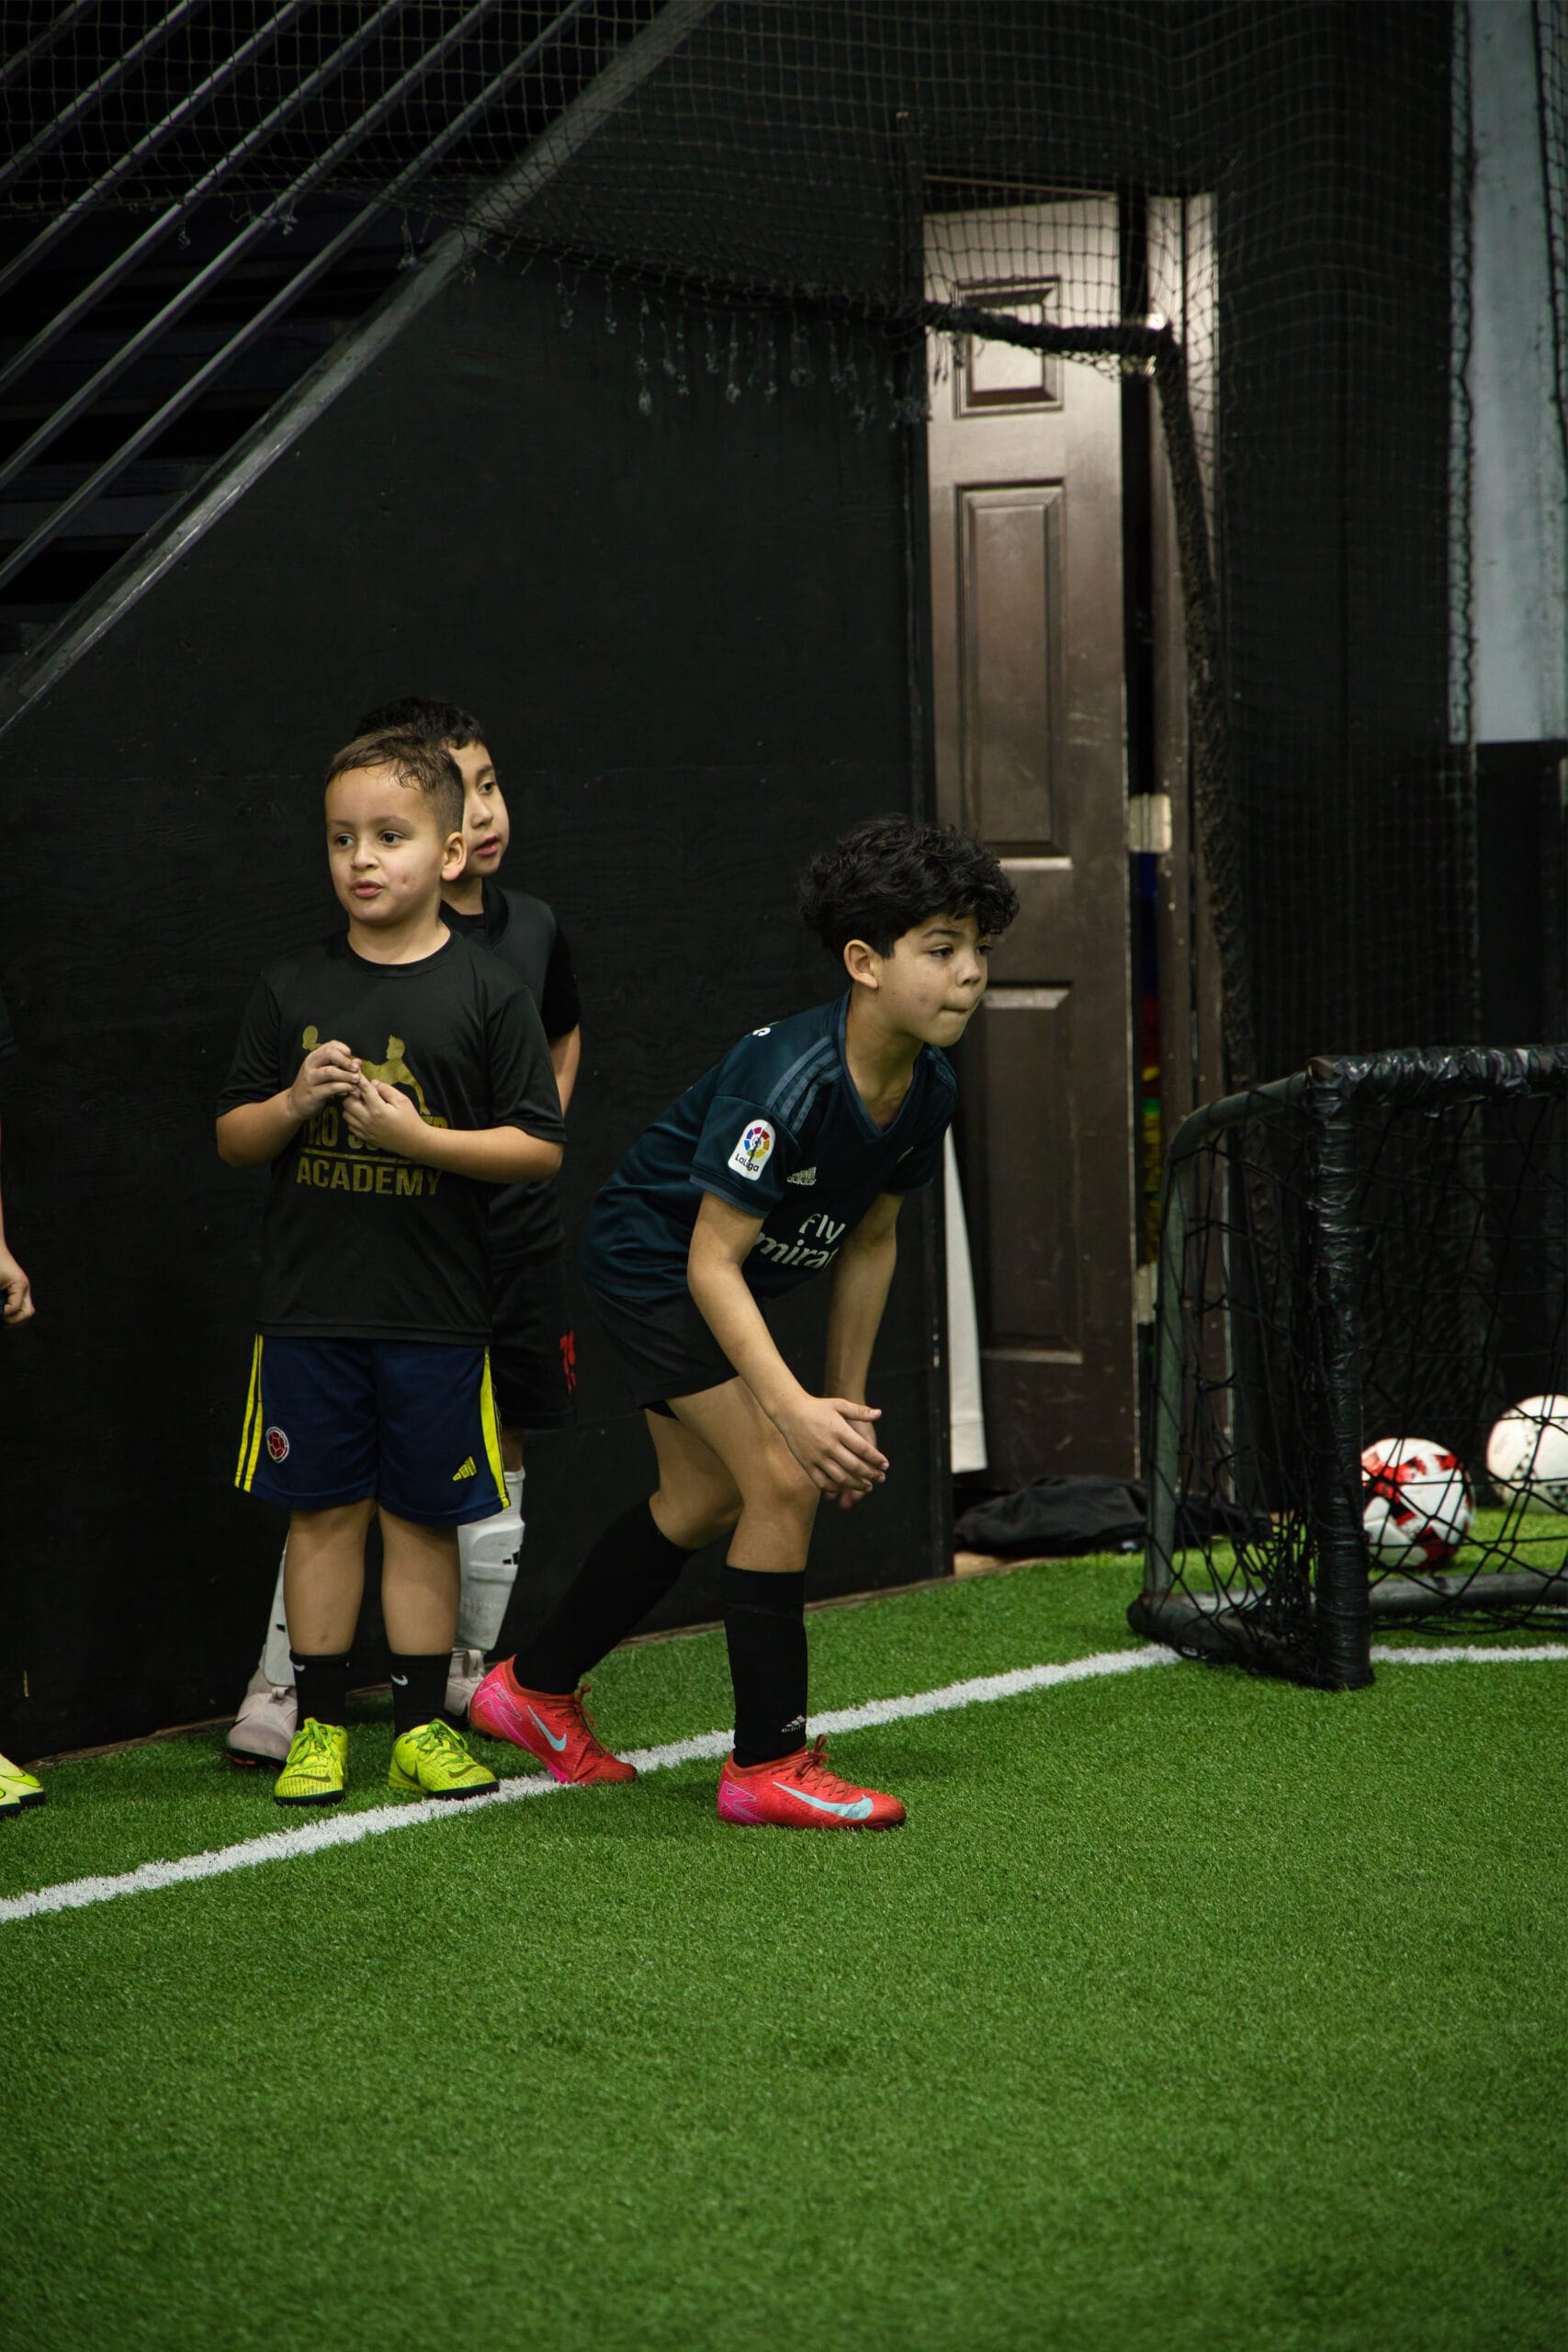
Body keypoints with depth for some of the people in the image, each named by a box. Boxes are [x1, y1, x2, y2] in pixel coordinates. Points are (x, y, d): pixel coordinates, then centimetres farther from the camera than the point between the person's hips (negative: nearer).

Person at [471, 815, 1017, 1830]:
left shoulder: (928, 1089, -10)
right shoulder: (788, 1081, -35)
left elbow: (870, 1241, 5)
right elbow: (711, 1262, -34)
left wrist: (849, 1400, 7)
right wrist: (793, 1409, -43)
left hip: (729, 1280, 9)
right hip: (652, 1260, -9)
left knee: (703, 1500, 20)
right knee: (783, 1481, -17)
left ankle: (537, 1689, 39)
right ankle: (770, 1765, -9)